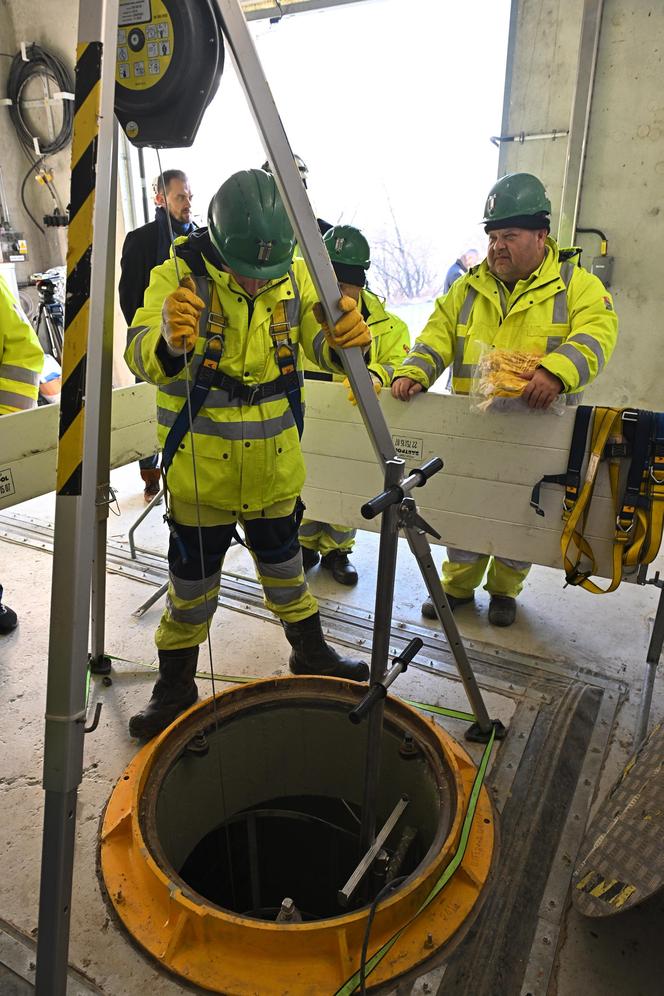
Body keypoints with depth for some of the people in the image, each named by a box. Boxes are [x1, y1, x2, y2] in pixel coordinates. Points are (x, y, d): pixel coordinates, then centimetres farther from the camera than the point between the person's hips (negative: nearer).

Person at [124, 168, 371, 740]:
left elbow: (320, 343, -12)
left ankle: (311, 654, 44)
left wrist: (345, 339, -36)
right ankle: (175, 685, 33)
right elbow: (142, 358, -27)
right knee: (192, 583, 10)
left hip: (275, 463, 3)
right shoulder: (178, 275, -14)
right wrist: (168, 341, -50)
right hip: (201, 464, -3)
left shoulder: (295, 277, -3)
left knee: (284, 565, 22)